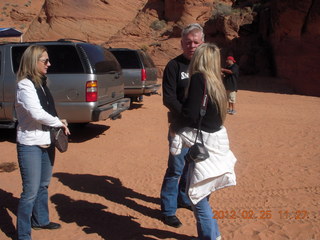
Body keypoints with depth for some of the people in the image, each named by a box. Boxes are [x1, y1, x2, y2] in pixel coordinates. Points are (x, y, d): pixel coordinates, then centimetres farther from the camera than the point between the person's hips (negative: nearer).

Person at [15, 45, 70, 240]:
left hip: (47, 142, 9)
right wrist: (59, 122, -12)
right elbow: (36, 113, -26)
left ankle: (40, 220, 38)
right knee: (31, 191, -2)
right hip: (30, 145, -9)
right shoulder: (25, 85, -15)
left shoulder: (41, 83, 12)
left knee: (43, 185, 21)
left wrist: (59, 125, -4)